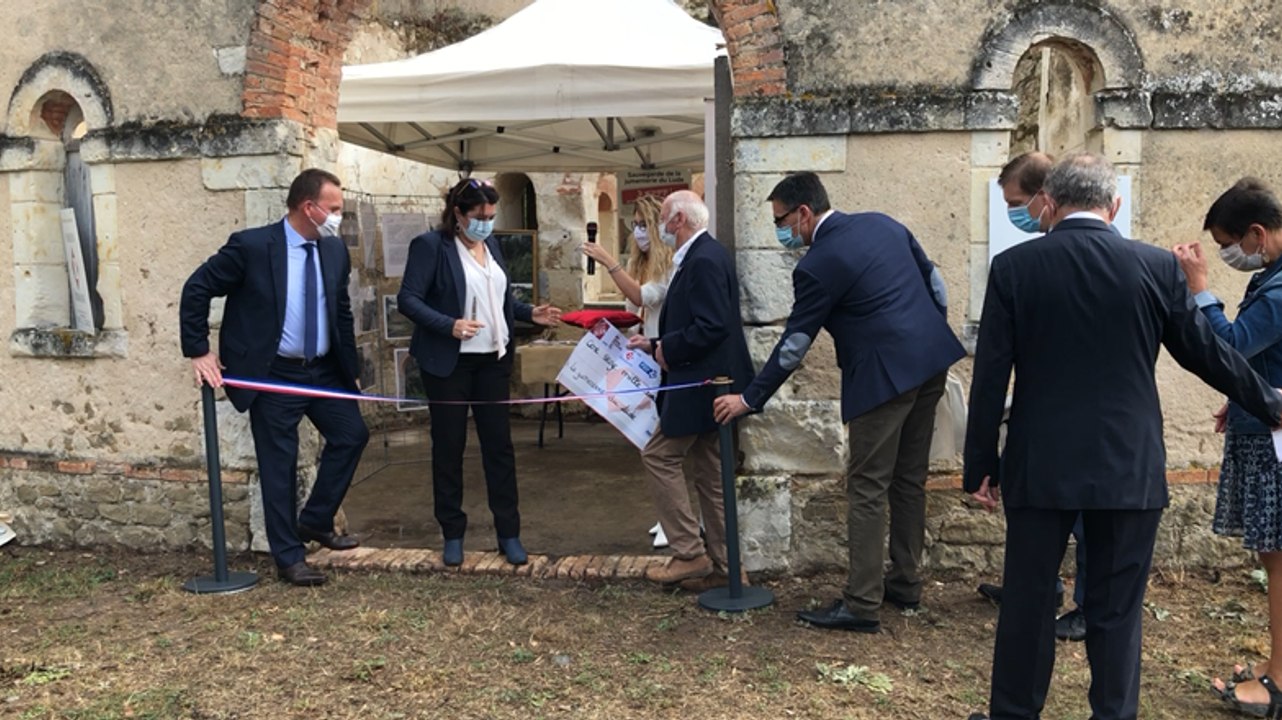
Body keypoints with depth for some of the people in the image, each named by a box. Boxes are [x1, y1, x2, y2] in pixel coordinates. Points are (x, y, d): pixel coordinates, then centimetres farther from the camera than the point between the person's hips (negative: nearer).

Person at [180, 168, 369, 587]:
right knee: (279, 465, 3)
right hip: (272, 375, -5)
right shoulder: (251, 246, -15)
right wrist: (199, 352, -10)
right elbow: (196, 290, -8)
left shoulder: (335, 251, 1)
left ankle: (315, 521, 25)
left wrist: (351, 370, 12)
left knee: (352, 434, 6)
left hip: (323, 370, 6)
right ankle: (289, 558, 16)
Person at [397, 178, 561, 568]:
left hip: (493, 359, 5)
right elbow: (407, 299, -15)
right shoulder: (430, 245, -10)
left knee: (499, 444, 7)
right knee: (449, 447, 6)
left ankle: (509, 533, 17)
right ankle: (453, 534, 20)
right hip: (449, 362, -5)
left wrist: (530, 313, 2)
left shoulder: (491, 244, 10)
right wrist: (449, 325, -27)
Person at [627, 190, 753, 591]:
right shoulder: (703, 256, 15)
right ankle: (719, 566, 20)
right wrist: (655, 344, 11)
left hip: (702, 382, -10)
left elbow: (711, 327, -25)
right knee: (709, 473, 13)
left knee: (659, 456, -2)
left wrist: (666, 350, -14)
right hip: (708, 382, 10)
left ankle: (690, 554, 3)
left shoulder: (704, 260, -18)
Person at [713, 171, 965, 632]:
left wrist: (749, 399, 1)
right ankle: (904, 584, 27)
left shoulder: (817, 266, -12)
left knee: (867, 489, -1)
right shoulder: (883, 223, 10)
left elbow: (793, 345, -8)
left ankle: (862, 605, 3)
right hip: (932, 361, 9)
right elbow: (933, 280, 15)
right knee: (909, 479, 16)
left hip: (884, 376, -9)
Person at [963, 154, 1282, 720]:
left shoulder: (1013, 267, -6)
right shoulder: (1157, 266, -3)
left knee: (1027, 602, 11)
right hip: (1129, 470, 1)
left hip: (1039, 468, -1)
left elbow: (990, 376, -6)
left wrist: (980, 466, 1)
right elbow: (1206, 353, 7)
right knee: (1116, 609, 12)